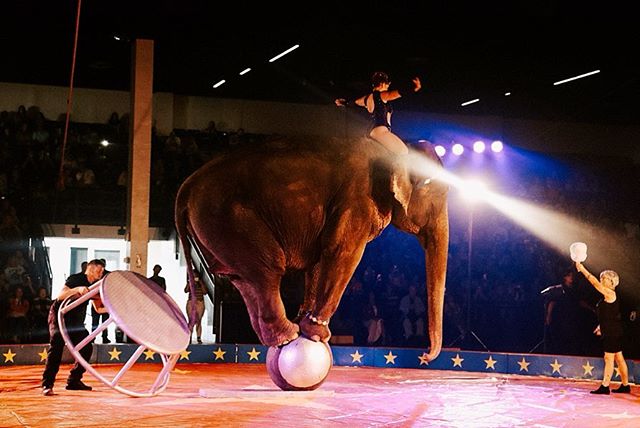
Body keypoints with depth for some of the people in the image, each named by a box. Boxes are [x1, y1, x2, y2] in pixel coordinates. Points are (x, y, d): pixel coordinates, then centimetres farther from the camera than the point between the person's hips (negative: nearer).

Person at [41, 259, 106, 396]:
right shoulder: (75, 279, -14)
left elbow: (99, 308, 9)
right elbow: (60, 295, -27)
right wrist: (77, 289, -41)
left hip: (76, 321, 8)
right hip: (59, 316, -8)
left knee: (87, 347, -2)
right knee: (56, 347, -19)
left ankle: (73, 381, 8)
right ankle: (47, 384, -20)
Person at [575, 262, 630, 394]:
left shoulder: (610, 294, -14)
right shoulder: (608, 296, 15)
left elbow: (595, 283, -21)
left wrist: (583, 269, -20)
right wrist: (601, 326, 23)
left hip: (612, 332, -10)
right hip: (611, 332, 10)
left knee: (609, 358, -8)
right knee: (619, 358, 13)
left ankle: (605, 386, -7)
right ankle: (625, 385, 18)